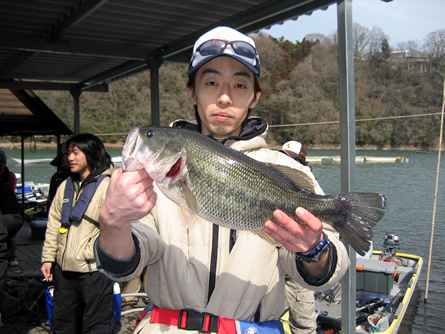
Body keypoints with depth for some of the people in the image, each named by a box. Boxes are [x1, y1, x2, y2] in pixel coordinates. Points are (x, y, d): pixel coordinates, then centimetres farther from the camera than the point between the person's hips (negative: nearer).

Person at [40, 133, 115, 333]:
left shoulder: (107, 186, -10)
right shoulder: (65, 186, 12)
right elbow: (53, 225, 14)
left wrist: (87, 253, -17)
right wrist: (48, 257, 9)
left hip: (93, 270, -7)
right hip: (64, 269, 7)